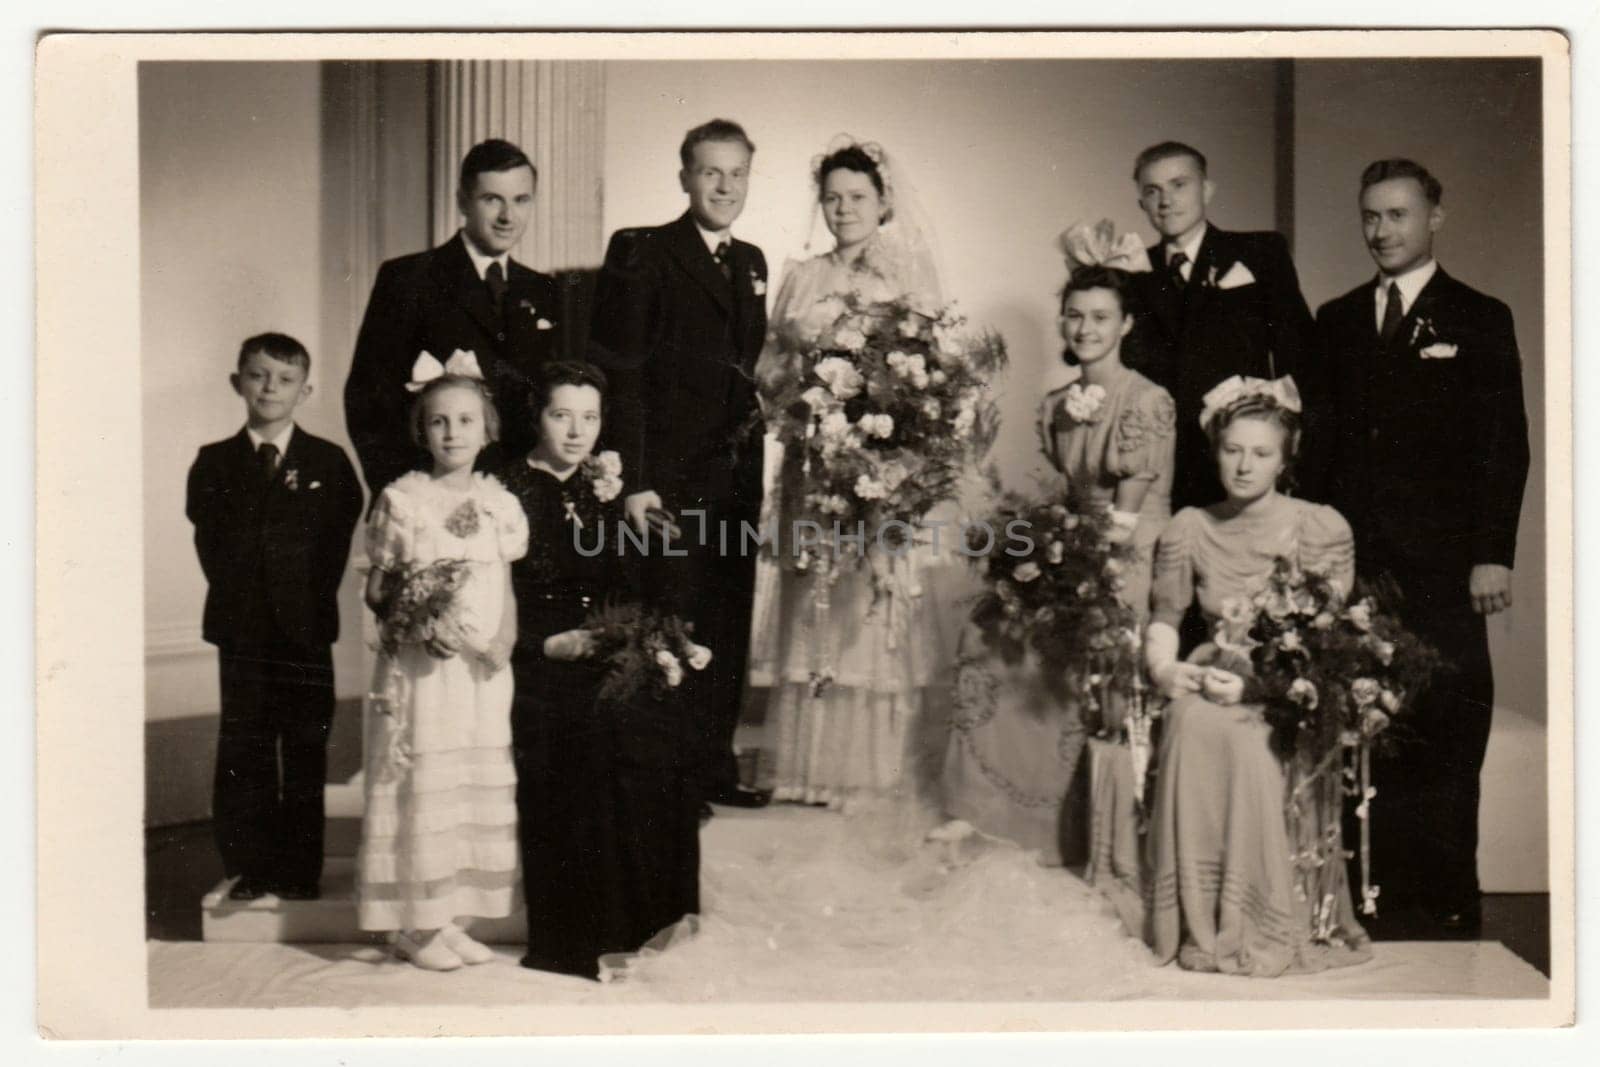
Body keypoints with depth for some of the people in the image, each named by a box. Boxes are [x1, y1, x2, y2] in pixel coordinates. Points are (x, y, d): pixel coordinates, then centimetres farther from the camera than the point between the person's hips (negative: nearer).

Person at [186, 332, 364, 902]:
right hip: (240, 626, 1)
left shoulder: (329, 462, 3)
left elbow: (336, 540, -2)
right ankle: (247, 867, 15)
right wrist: (238, 597, -7)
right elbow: (209, 540, 3)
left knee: (305, 749, 3)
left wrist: (310, 601, -10)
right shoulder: (214, 462, 8)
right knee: (242, 750, 5)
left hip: (306, 626, -1)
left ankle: (299, 869, 11)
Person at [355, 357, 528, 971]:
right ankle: (413, 925, 10)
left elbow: (506, 587, 11)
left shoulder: (500, 504, 7)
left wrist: (505, 637, -6)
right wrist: (418, 623, -17)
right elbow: (376, 593, -1)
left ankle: (447, 918, 20)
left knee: (480, 787, 7)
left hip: (483, 672, 4)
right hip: (419, 668, -4)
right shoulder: (400, 500, -3)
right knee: (420, 786, -2)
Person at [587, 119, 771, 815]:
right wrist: (634, 480, -16)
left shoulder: (751, 262, 16)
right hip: (672, 479, -6)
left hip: (738, 477, 6)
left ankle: (716, 769, 22)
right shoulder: (641, 253, -4)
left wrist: (757, 461, 10)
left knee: (728, 629, 11)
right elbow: (618, 371, -10)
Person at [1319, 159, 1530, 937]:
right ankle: (1384, 893, 9)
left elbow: (1505, 446, 1)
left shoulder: (1479, 320, 6)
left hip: (1440, 565, -3)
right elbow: (1319, 437, 13)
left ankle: (1449, 901, 7)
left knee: (1446, 730, -1)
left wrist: (1493, 554, -8)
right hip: (1353, 562, 3)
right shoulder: (1336, 321, 15)